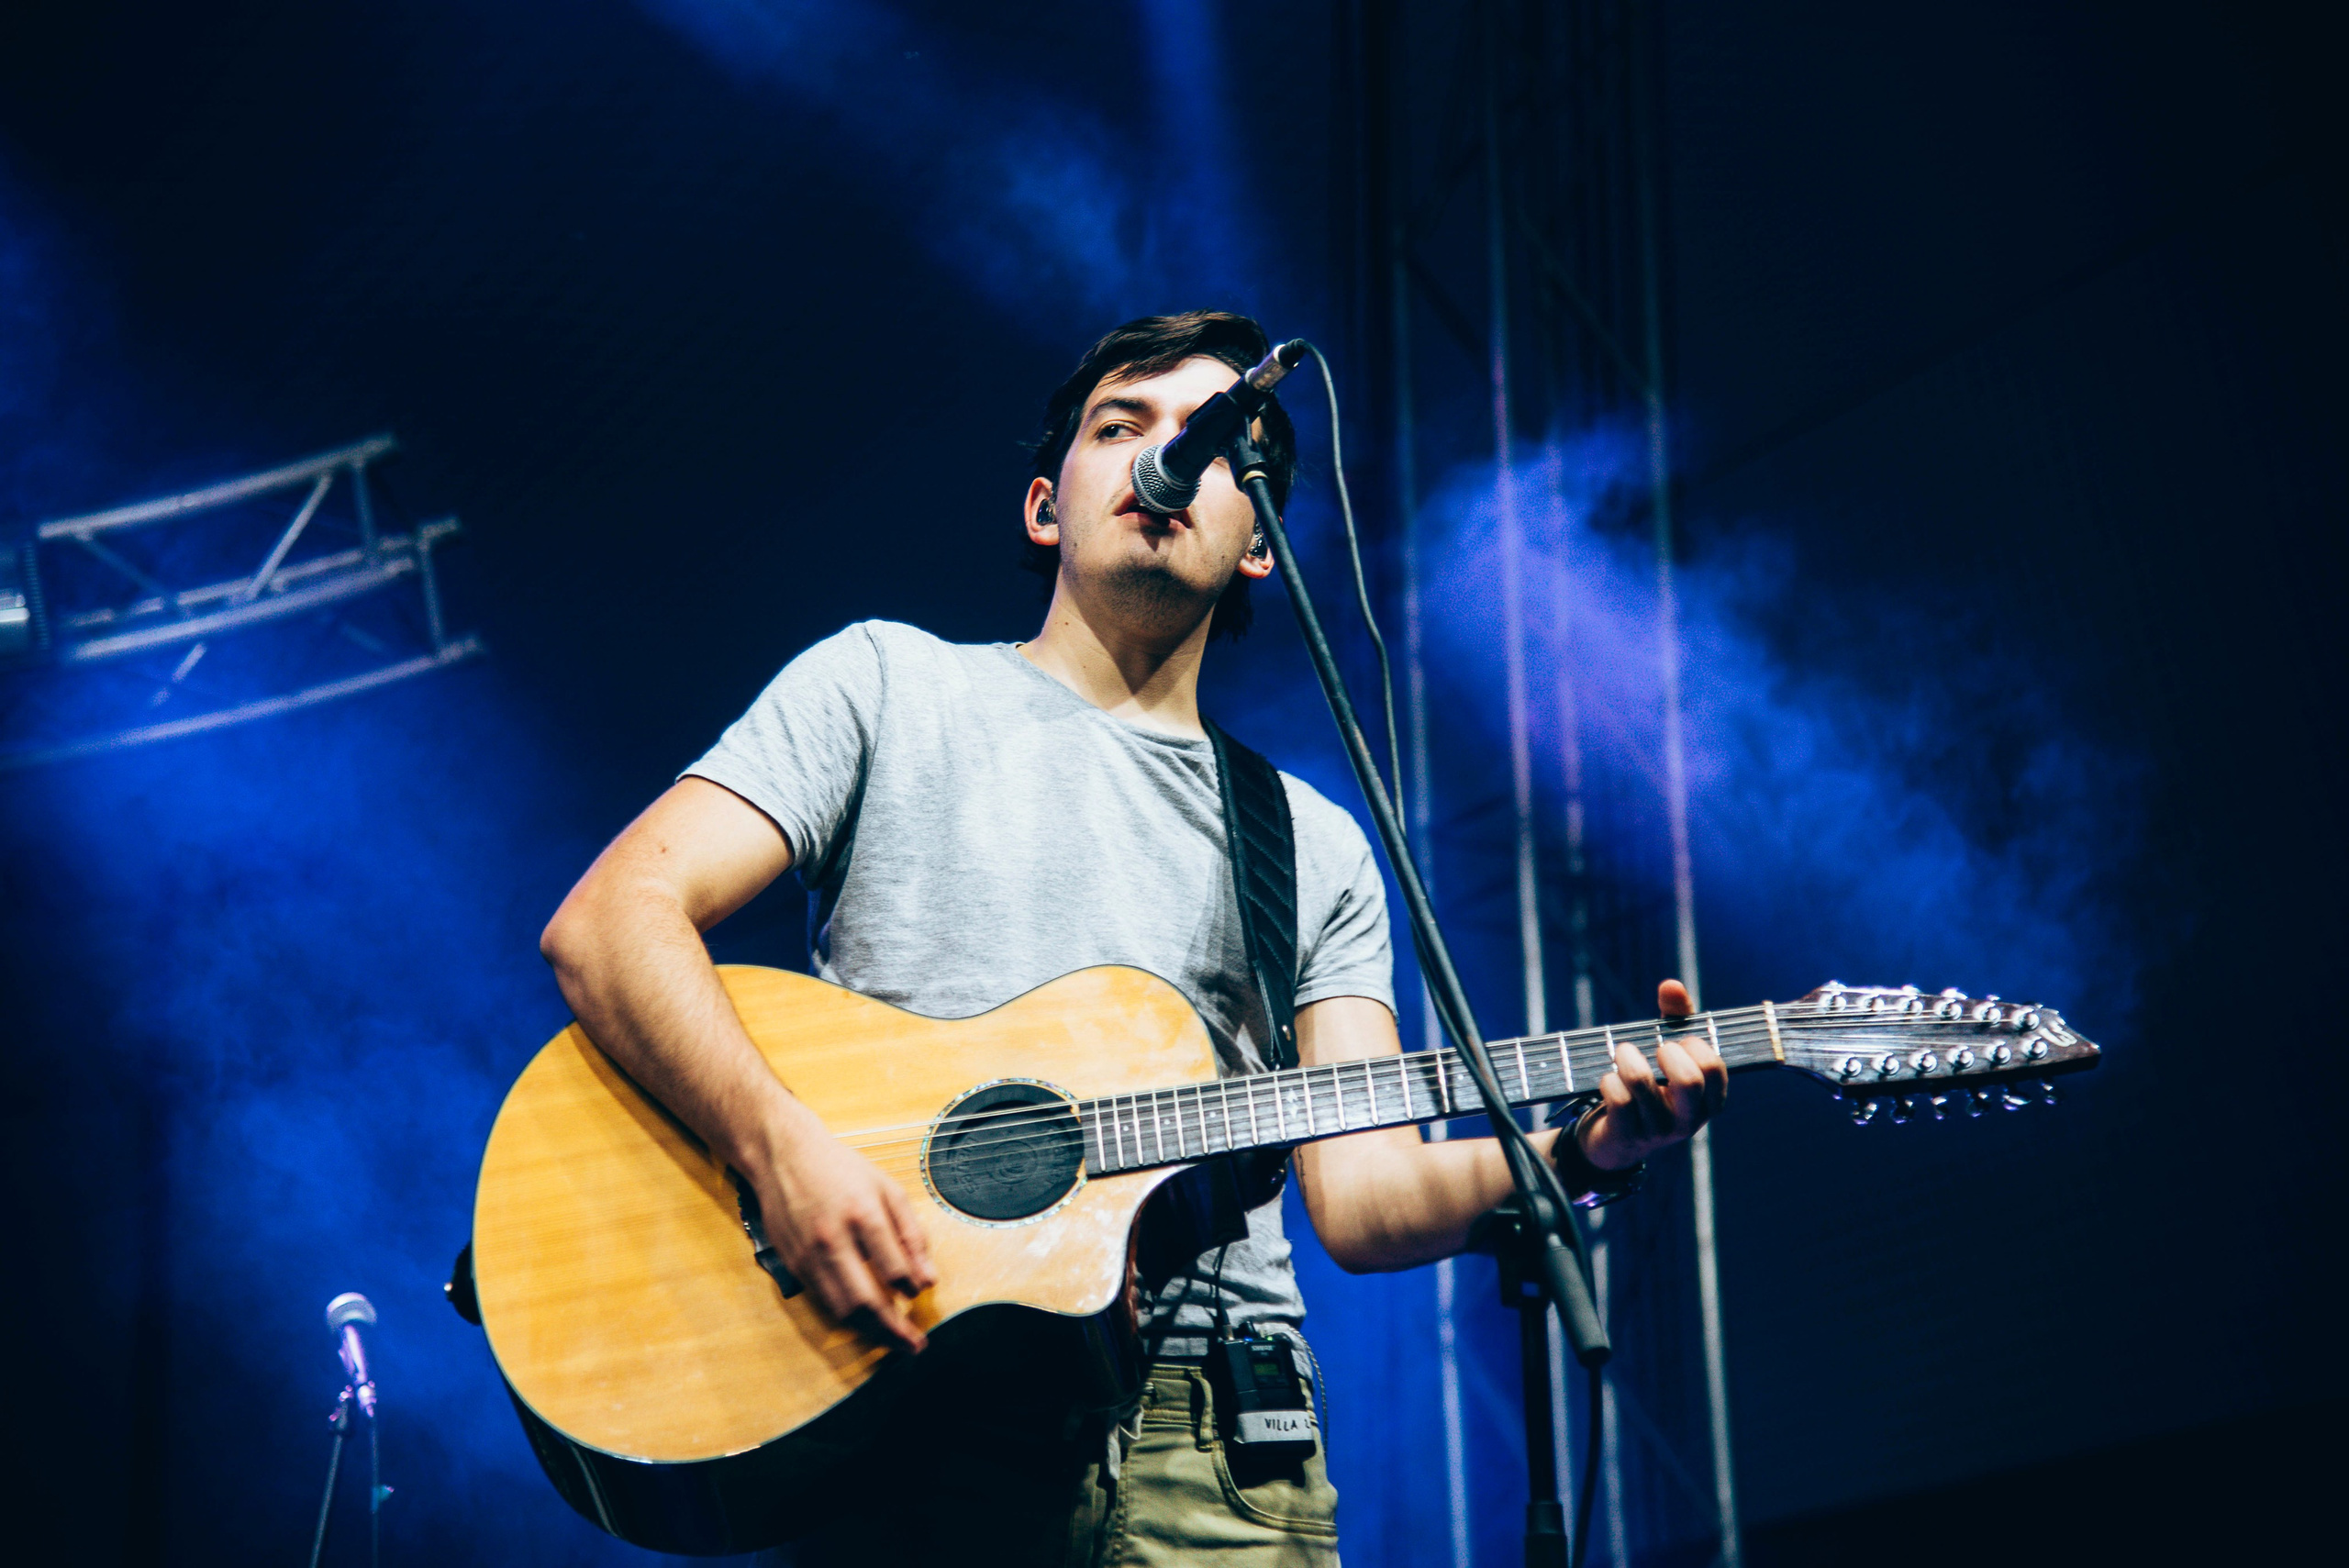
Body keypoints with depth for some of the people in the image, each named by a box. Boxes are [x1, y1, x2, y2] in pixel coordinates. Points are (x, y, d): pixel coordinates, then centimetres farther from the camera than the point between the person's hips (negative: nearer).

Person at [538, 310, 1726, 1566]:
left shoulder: (1315, 848, 21)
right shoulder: (889, 686, 12)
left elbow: (1362, 1197, 11)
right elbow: (606, 922, 0)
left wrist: (1576, 1155, -9)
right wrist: (782, 1146, -17)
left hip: (1212, 1435, 3)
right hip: (907, 1415, -3)